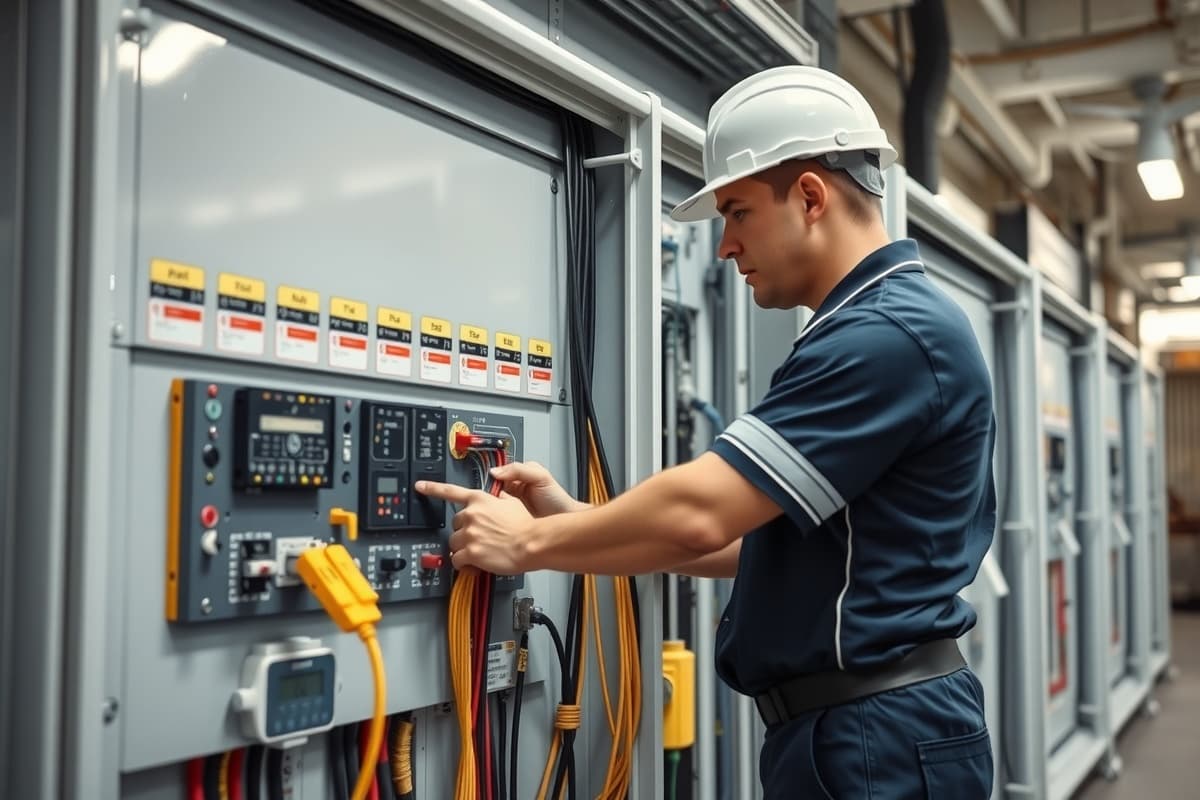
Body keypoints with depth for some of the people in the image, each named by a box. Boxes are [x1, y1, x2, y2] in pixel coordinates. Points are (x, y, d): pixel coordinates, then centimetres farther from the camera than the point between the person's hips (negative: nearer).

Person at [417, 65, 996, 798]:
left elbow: (699, 515, -25)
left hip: (877, 739, -10)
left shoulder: (890, 332, -20)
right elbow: (762, 536, 14)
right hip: (856, 728, 10)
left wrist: (531, 542, -9)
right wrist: (575, 521, 6)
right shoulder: (871, 329, 15)